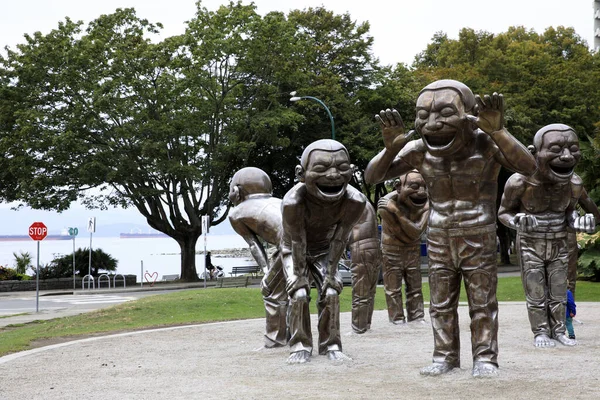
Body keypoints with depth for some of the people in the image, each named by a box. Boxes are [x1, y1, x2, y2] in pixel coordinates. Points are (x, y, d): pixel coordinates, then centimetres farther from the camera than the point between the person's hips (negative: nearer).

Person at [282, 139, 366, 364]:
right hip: (294, 249, -2)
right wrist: (299, 275, -18)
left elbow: (340, 240, -20)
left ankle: (331, 345, 3)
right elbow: (298, 242, -28)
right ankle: (300, 346, -1)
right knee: (299, 293, -13)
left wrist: (331, 271, -16)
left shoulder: (355, 202, -32)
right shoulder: (293, 202, -41)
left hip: (324, 249, 2)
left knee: (331, 292, -8)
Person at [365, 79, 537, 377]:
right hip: (439, 242, 3)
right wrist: (390, 147, -30)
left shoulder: (485, 144, -19)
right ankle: (445, 357, 21)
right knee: (441, 304, 10)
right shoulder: (418, 151, -11)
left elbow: (528, 167, -32)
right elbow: (371, 178, -12)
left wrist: (498, 133, -44)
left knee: (482, 304, 6)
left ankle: (485, 357, 16)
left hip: (479, 241, -3)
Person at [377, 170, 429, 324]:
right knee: (393, 289, 2)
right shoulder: (386, 204, -28)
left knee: (415, 288, 10)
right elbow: (401, 234, -24)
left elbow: (417, 232, -31)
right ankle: (397, 321, 9)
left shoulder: (425, 203, -20)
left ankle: (417, 319, 18)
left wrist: (397, 211, -36)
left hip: (413, 250, 3)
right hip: (392, 250, -3)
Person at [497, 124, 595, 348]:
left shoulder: (573, 183, -14)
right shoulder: (521, 182, -25)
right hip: (530, 245, -3)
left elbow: (569, 212, 5)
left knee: (558, 292, 9)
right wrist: (517, 222, -31)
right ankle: (540, 334, 12)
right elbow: (504, 212, -8)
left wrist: (579, 223, -18)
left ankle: (558, 331, 20)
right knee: (536, 293, 1)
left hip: (558, 245, 3)